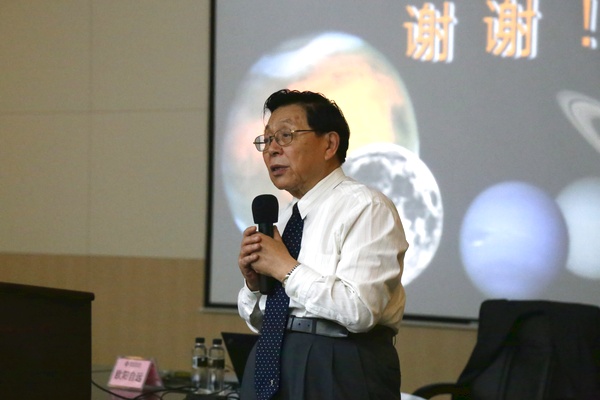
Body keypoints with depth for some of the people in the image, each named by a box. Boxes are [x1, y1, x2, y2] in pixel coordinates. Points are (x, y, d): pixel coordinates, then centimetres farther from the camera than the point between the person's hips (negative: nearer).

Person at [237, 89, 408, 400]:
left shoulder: (366, 208, -9)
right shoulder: (280, 216, 13)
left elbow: (359, 310, -21)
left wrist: (286, 268, -15)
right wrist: (253, 281, -2)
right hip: (273, 366, 6)